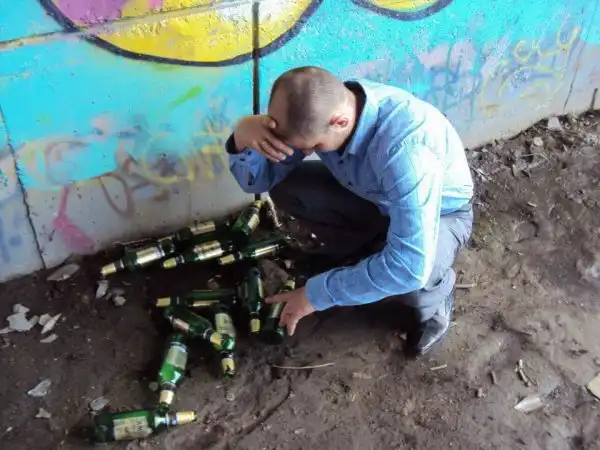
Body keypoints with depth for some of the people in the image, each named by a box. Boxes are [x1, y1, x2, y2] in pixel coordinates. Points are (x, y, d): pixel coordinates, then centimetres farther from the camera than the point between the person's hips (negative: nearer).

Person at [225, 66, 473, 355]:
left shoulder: (405, 148, -43)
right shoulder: (315, 112, -23)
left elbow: (408, 267, -44)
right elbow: (258, 180, -13)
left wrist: (317, 293, -34)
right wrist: (243, 137, -36)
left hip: (441, 212, -5)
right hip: (375, 196, 5)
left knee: (409, 275, -37)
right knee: (286, 188, -14)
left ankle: (436, 294, 2)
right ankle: (363, 258, 8)